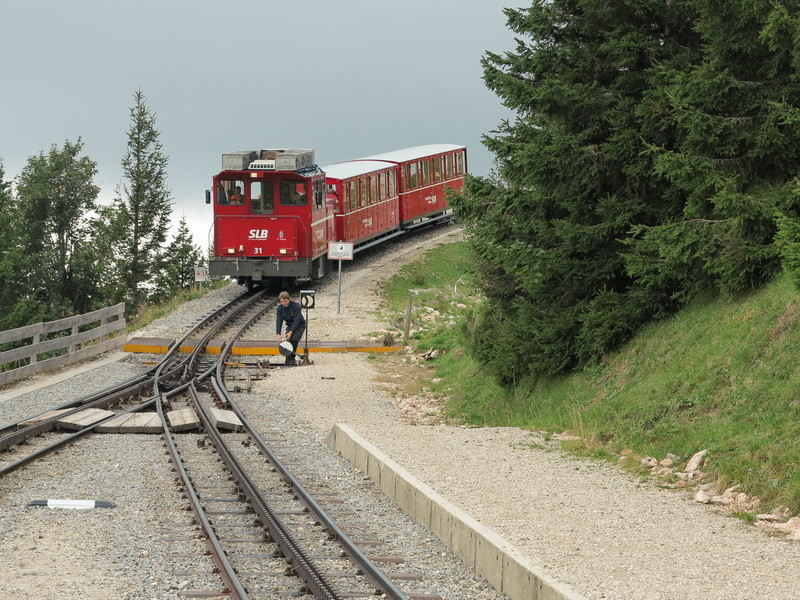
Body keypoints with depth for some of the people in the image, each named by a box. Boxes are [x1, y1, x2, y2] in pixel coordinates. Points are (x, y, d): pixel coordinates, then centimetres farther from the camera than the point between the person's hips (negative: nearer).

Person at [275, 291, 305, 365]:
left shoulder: (296, 305, -24)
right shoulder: (280, 308, -10)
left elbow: (297, 319, -27)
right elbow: (279, 321, -11)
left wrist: (291, 332, -34)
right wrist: (278, 334, -26)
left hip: (299, 325, -4)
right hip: (290, 325, 4)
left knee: (294, 339, -26)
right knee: (288, 341, -17)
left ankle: (292, 356, -9)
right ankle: (289, 360, -13)